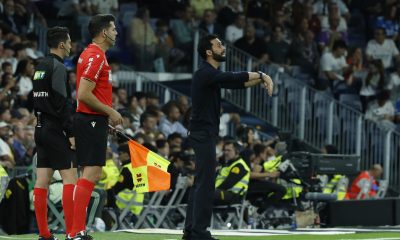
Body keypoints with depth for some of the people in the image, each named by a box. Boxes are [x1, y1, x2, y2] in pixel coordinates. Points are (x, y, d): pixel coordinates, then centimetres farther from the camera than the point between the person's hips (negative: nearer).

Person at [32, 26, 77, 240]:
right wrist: (71, 133, -16)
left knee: (42, 180, 5)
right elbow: (61, 103, -18)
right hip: (55, 130, -9)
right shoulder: (58, 67, -12)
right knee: (70, 177, -8)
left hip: (41, 128, 9)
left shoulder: (40, 67, 15)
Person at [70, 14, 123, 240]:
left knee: (92, 174, 11)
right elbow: (83, 94, -22)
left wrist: (108, 114, 16)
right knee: (91, 174, -12)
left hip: (92, 121, 11)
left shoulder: (92, 54, 16)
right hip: (93, 121, -11)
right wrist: (110, 112, -15)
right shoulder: (95, 56, -15)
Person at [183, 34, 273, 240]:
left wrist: (260, 80, 2)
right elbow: (234, 78, -25)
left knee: (200, 182, 10)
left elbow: (237, 83, 17)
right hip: (203, 134, -10)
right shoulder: (206, 73, -14)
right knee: (206, 183, -10)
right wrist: (262, 75, -19)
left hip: (205, 134, 10)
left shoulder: (212, 74, 17)